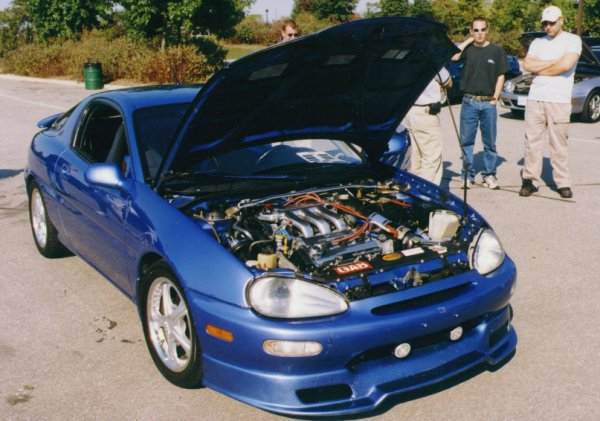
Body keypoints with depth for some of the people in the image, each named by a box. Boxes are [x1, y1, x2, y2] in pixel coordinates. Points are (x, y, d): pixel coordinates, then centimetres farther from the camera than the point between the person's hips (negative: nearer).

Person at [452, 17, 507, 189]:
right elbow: (453, 56, -15)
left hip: (488, 103, -1)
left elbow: (500, 76, 4)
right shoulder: (467, 49, 5)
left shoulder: (496, 50, 3)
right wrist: (469, 40, -5)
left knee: (489, 142, 5)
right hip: (469, 102, 1)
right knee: (466, 141, 4)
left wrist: (495, 98, -4)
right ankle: (468, 175, 13)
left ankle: (489, 175, 14)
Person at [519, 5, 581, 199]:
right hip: (534, 99, 4)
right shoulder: (537, 42, 16)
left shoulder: (572, 40, 3)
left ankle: (562, 183, 5)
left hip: (559, 101, -4)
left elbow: (566, 65, -12)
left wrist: (540, 69, -1)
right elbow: (527, 65, 2)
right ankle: (529, 180, 6)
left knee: (559, 143, -1)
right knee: (532, 141, 2)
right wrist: (553, 62, -5)